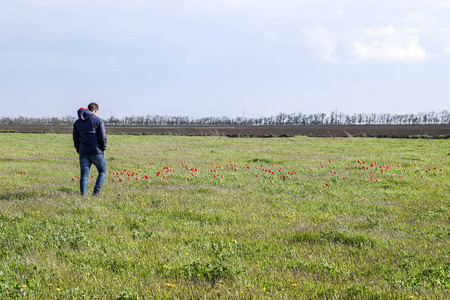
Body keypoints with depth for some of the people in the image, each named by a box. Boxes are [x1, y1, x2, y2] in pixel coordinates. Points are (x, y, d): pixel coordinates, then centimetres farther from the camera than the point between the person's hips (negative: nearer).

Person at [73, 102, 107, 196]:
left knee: (84, 175, 6)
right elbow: (102, 137, -10)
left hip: (83, 153, 4)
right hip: (96, 152, -4)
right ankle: (96, 192, 1)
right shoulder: (98, 120, -6)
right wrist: (103, 149, 3)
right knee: (102, 172, 12)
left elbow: (75, 139, 12)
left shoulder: (77, 122, 10)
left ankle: (83, 194, -3)